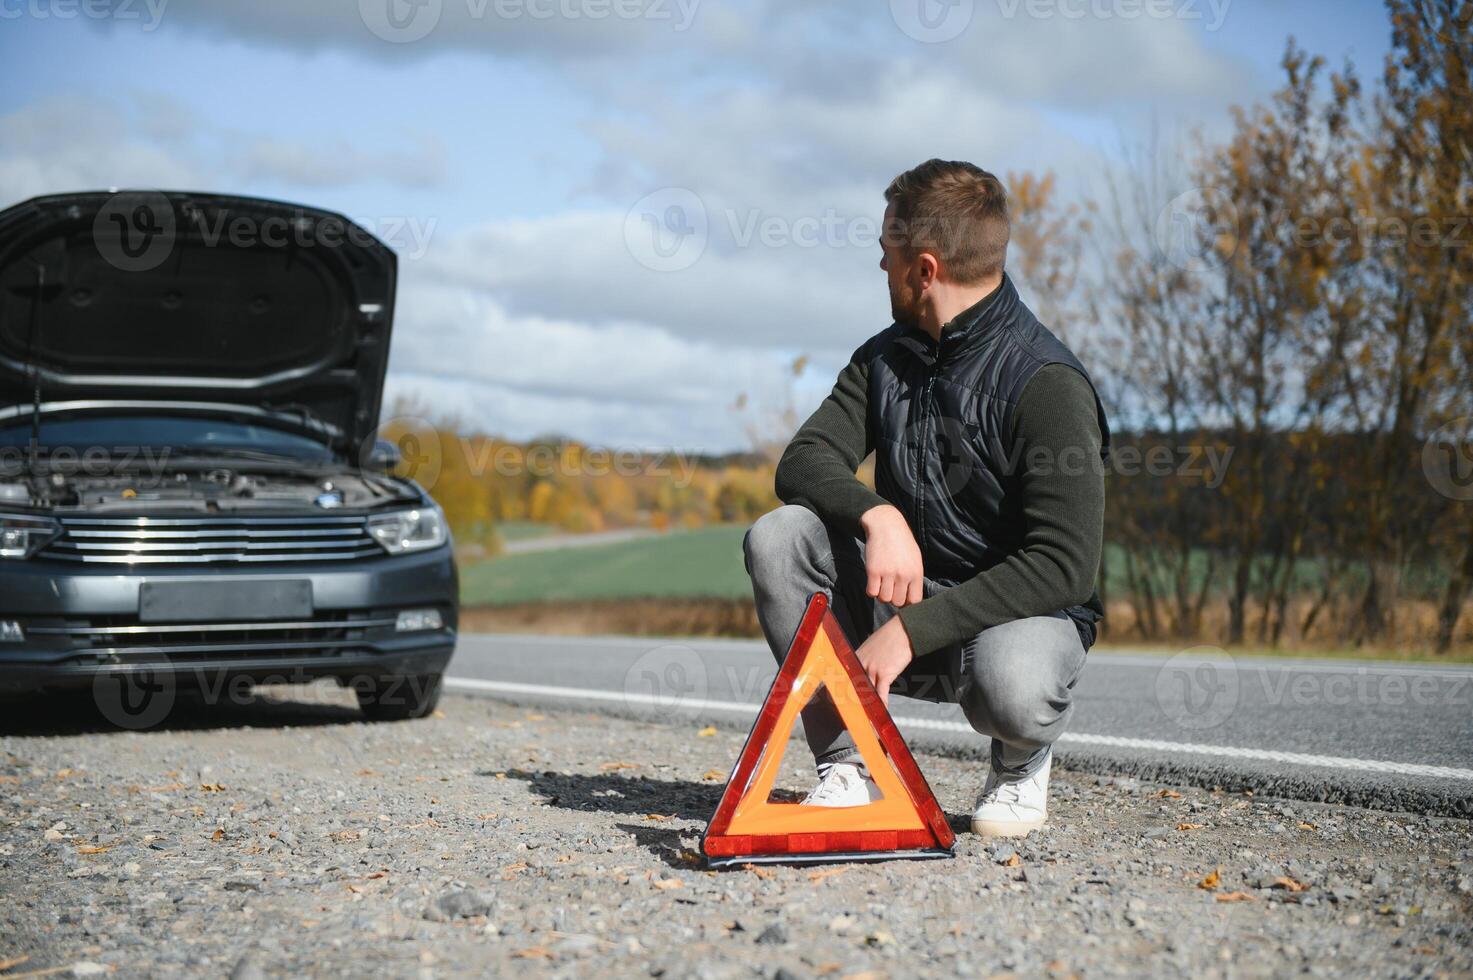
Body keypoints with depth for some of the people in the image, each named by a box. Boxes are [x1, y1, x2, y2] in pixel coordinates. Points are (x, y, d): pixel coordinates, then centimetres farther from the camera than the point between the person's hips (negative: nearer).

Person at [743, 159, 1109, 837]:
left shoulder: (1048, 385, -18)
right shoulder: (885, 359, 5)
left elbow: (1065, 565, -24)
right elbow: (802, 463, -6)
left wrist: (914, 629, -29)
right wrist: (877, 515, -29)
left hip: (1018, 609, -5)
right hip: (901, 594, 6)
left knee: (1011, 687, -40)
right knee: (777, 536, -19)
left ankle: (1022, 761, 1)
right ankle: (845, 766, -10)